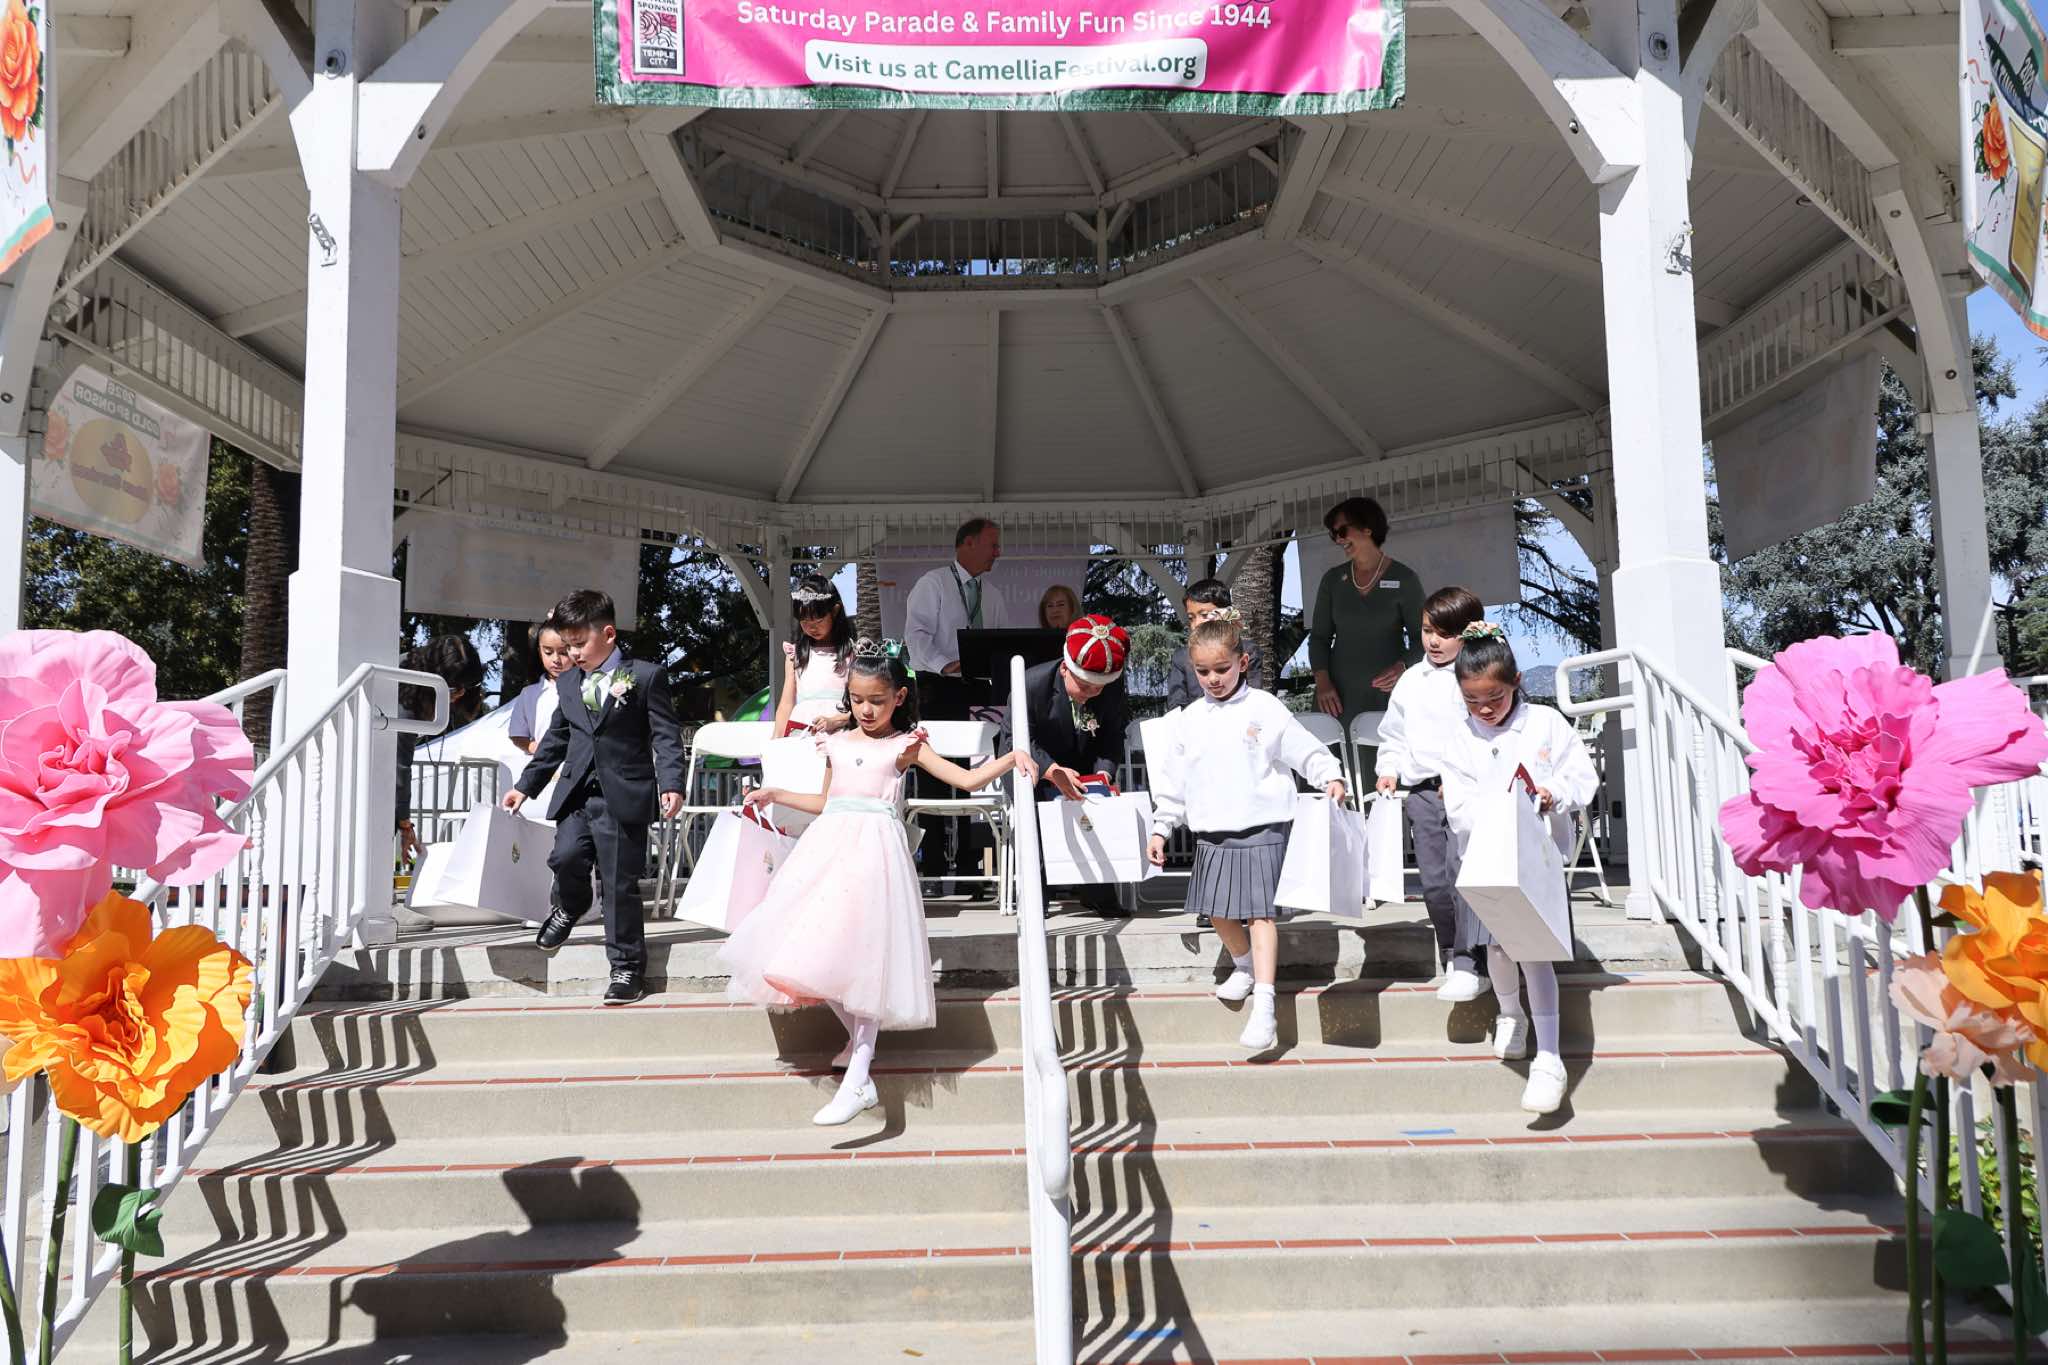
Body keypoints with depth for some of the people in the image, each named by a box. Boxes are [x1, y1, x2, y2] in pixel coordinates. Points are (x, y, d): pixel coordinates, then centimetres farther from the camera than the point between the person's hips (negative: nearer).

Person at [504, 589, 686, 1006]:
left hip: (623, 795, -4)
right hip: (577, 792, 4)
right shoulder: (567, 683, 15)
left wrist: (671, 784, -16)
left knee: (620, 882, -2)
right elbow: (555, 740, 23)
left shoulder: (645, 676, -1)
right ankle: (570, 908, 21)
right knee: (566, 856, -15)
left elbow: (666, 736, -5)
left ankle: (627, 967, 10)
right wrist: (526, 785, 23)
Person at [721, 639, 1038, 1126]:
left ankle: (856, 1082, -12)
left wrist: (1011, 758, -11)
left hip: (874, 849, -5)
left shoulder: (906, 745, 6)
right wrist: (775, 795, 28)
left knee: (861, 954, -12)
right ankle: (859, 1042, 20)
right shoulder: (837, 744, 17)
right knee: (822, 952, -1)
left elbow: (968, 779, 1)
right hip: (831, 843, 5)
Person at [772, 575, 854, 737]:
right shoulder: (795, 651, 16)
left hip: (837, 733, -2)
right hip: (797, 730, 2)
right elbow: (786, 703, 14)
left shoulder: (852, 650, 6)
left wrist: (834, 721, -12)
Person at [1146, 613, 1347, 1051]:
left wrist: (1331, 775, -18)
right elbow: (1175, 780, 13)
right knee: (1218, 910, 13)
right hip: (1212, 834, 5)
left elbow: (1306, 751, -1)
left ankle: (1264, 1007, -11)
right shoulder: (1189, 719, 8)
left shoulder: (1265, 709, -4)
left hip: (1261, 830, -5)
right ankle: (1245, 966, 41)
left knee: (1260, 913, -9)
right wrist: (1160, 828, 13)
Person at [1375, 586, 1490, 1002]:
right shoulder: (1411, 681, 14)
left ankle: (1469, 965, -8)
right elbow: (1394, 734, 23)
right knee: (1433, 881, 7)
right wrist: (1389, 769, 7)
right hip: (1422, 791, 5)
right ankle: (1451, 956, 21)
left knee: (1462, 871, -14)